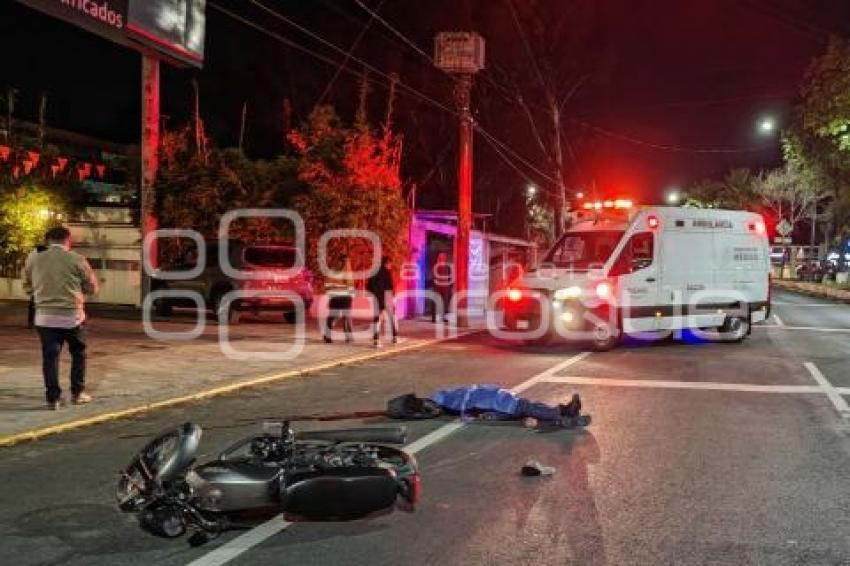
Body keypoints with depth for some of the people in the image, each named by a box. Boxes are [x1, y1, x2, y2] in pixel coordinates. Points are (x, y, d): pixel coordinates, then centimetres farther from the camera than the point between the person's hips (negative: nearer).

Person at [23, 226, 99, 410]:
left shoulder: (34, 259, 2)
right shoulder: (76, 259, -6)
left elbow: (27, 288, 14)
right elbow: (92, 288, 2)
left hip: (45, 316, 2)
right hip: (71, 316, -2)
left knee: (50, 357, 7)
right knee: (78, 353, 17)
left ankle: (53, 398, 5)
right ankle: (77, 393, 20)